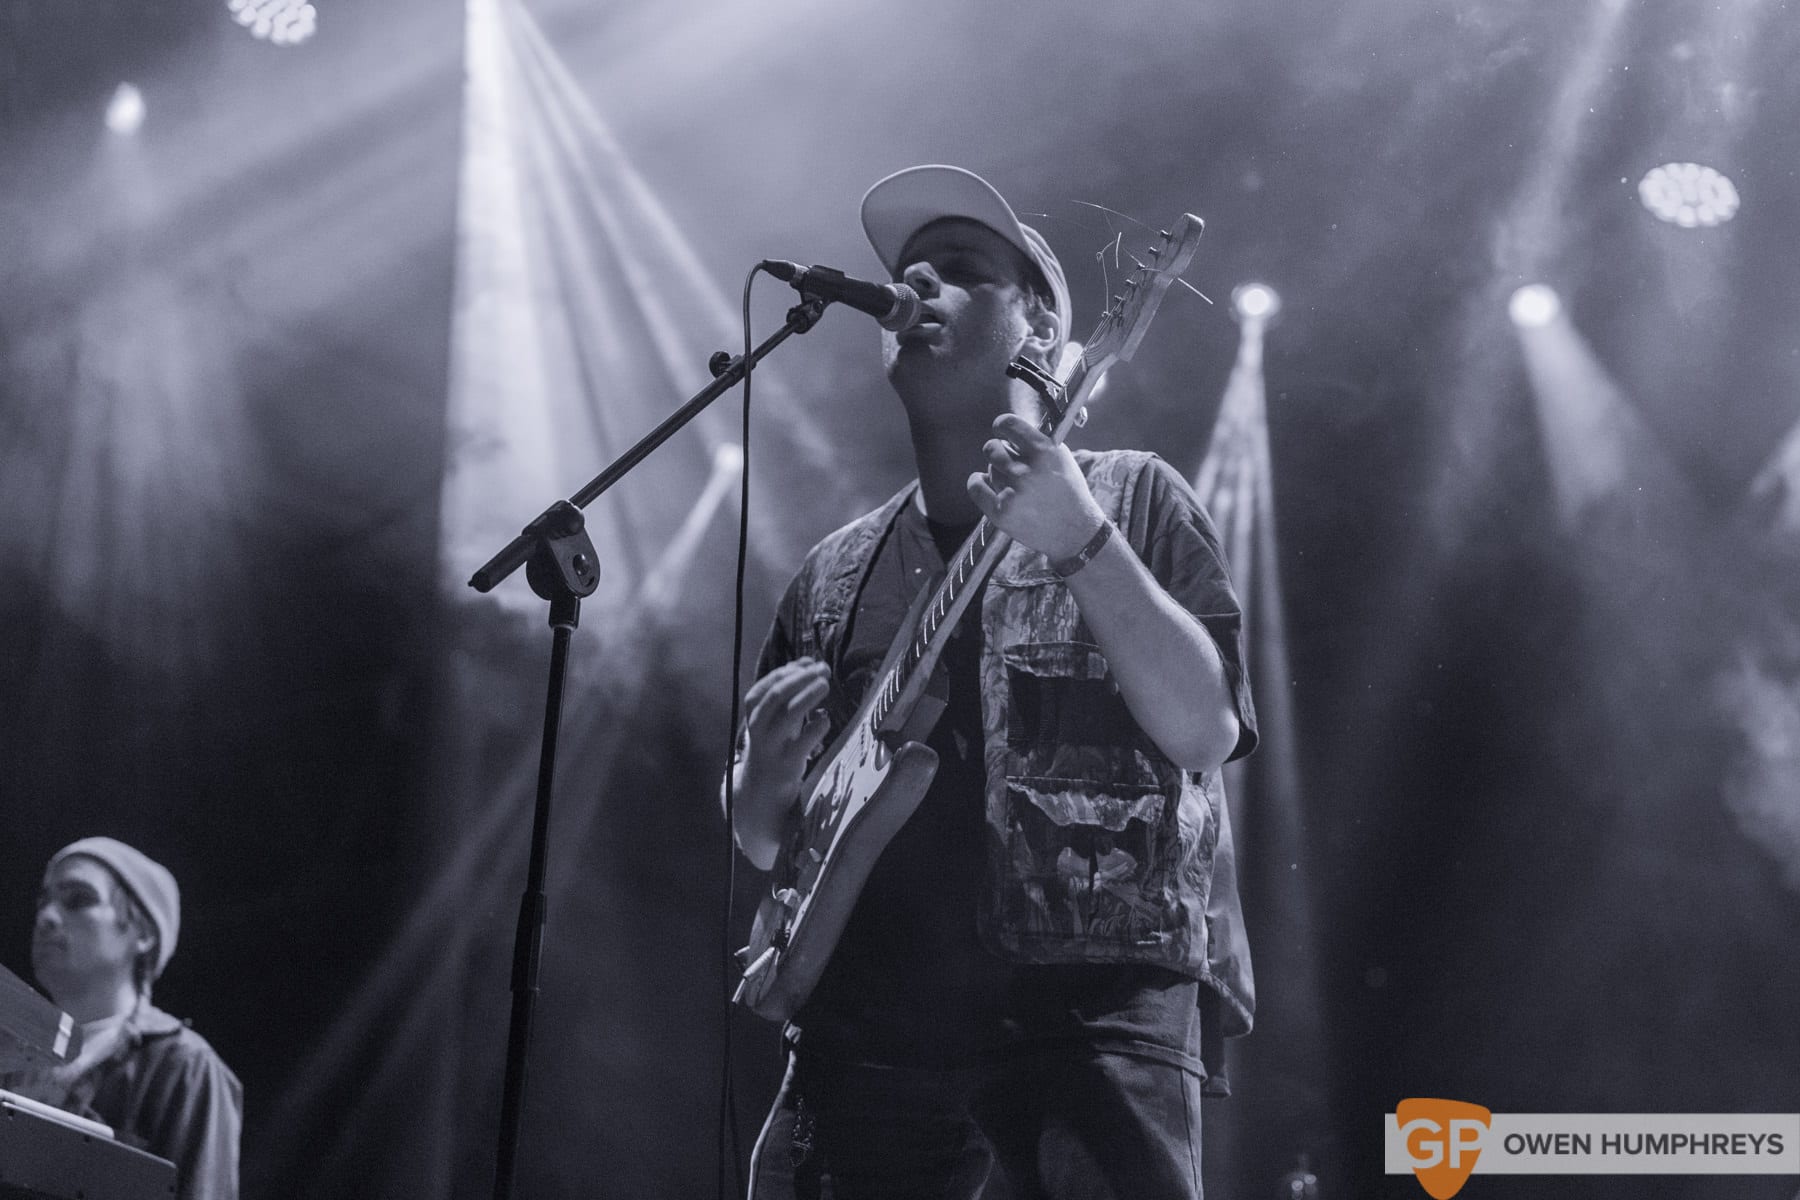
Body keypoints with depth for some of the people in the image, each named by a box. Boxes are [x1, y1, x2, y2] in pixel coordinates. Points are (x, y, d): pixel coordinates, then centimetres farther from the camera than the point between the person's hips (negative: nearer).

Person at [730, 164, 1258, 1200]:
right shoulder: (834, 578, 15)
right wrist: (771, 771, -4)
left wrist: (1078, 538, -19)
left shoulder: (1133, 499, 5)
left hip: (1094, 999, -4)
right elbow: (766, 844, 19)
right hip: (872, 1024, 4)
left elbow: (1205, 730, -10)